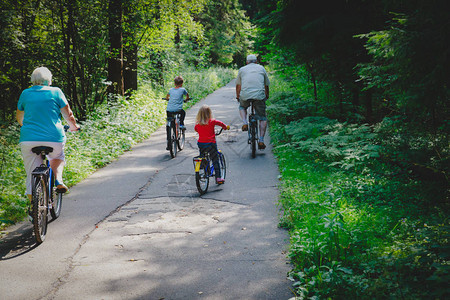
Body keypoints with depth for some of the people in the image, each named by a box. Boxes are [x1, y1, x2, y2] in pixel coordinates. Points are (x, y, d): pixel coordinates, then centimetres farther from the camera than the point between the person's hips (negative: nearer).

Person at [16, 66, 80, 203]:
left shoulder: (25, 93, 10)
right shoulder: (56, 92, 2)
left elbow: (19, 117, 24)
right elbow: (68, 114, 5)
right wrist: (73, 126, 25)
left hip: (29, 139, 1)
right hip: (54, 138, -1)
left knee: (32, 176, 9)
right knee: (57, 157, 31)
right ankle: (58, 181, 9)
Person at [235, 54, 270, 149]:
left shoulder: (242, 69, 19)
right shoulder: (261, 68, 19)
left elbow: (238, 85, 26)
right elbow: (266, 85, 26)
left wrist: (238, 96, 42)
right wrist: (267, 96, 42)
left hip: (245, 95, 1)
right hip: (259, 95, -1)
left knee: (242, 107, 33)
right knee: (263, 118, 11)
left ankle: (245, 123, 8)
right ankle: (261, 140, 1)